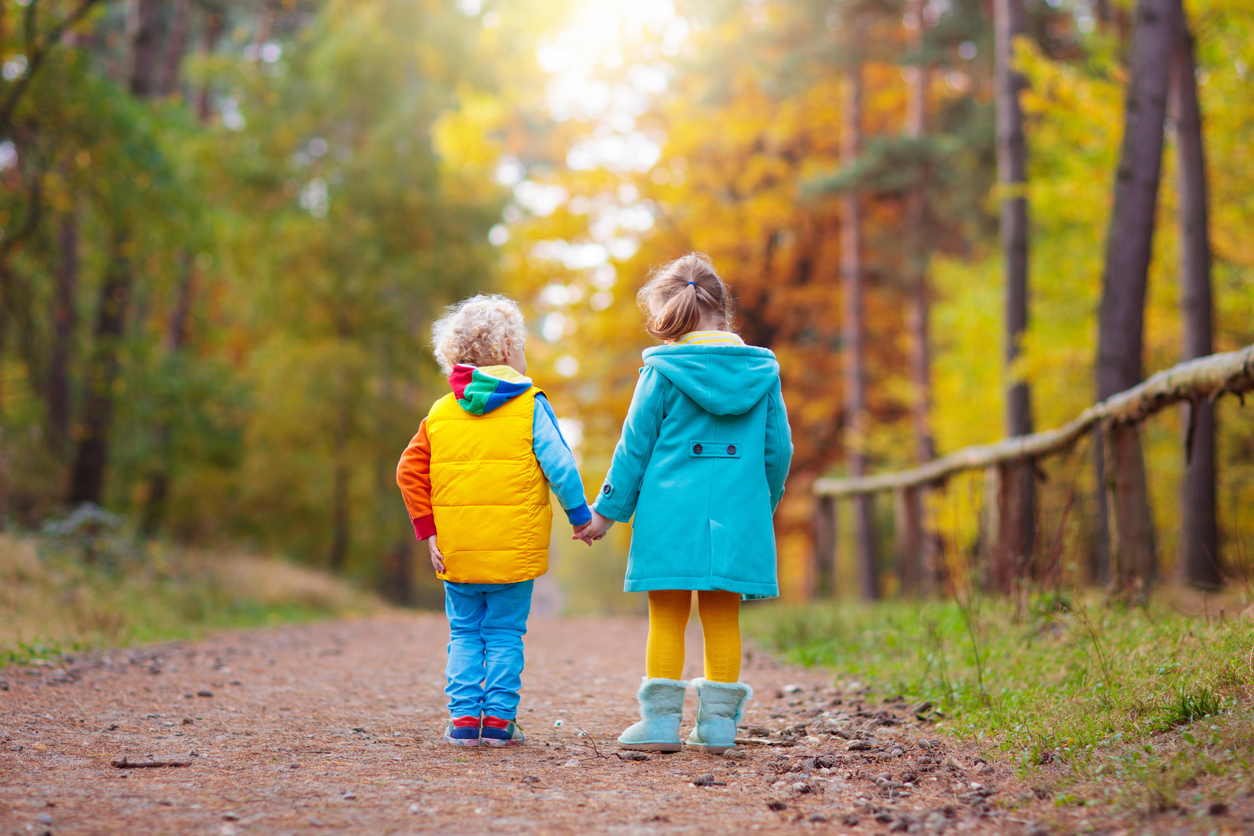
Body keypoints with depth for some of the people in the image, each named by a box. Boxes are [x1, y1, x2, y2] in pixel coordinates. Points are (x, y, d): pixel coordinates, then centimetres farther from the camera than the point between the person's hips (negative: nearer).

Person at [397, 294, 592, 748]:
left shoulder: (440, 413, 6)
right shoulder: (529, 405, -3)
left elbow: (409, 472, 0)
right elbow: (559, 466, -6)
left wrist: (428, 530, 2)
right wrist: (580, 515, 6)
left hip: (458, 552, 3)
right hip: (515, 549, -3)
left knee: (465, 634, 13)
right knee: (505, 635, 6)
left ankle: (464, 717, 8)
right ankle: (499, 719, 4)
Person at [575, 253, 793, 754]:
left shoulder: (662, 371, -3)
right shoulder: (761, 371, 6)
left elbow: (635, 447, 0)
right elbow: (778, 450, 10)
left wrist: (606, 511, 9)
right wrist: (763, 506, 25)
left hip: (671, 514, -3)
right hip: (737, 517, 3)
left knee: (667, 619, 4)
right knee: (722, 619, 8)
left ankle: (661, 720, 3)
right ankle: (718, 722, 10)